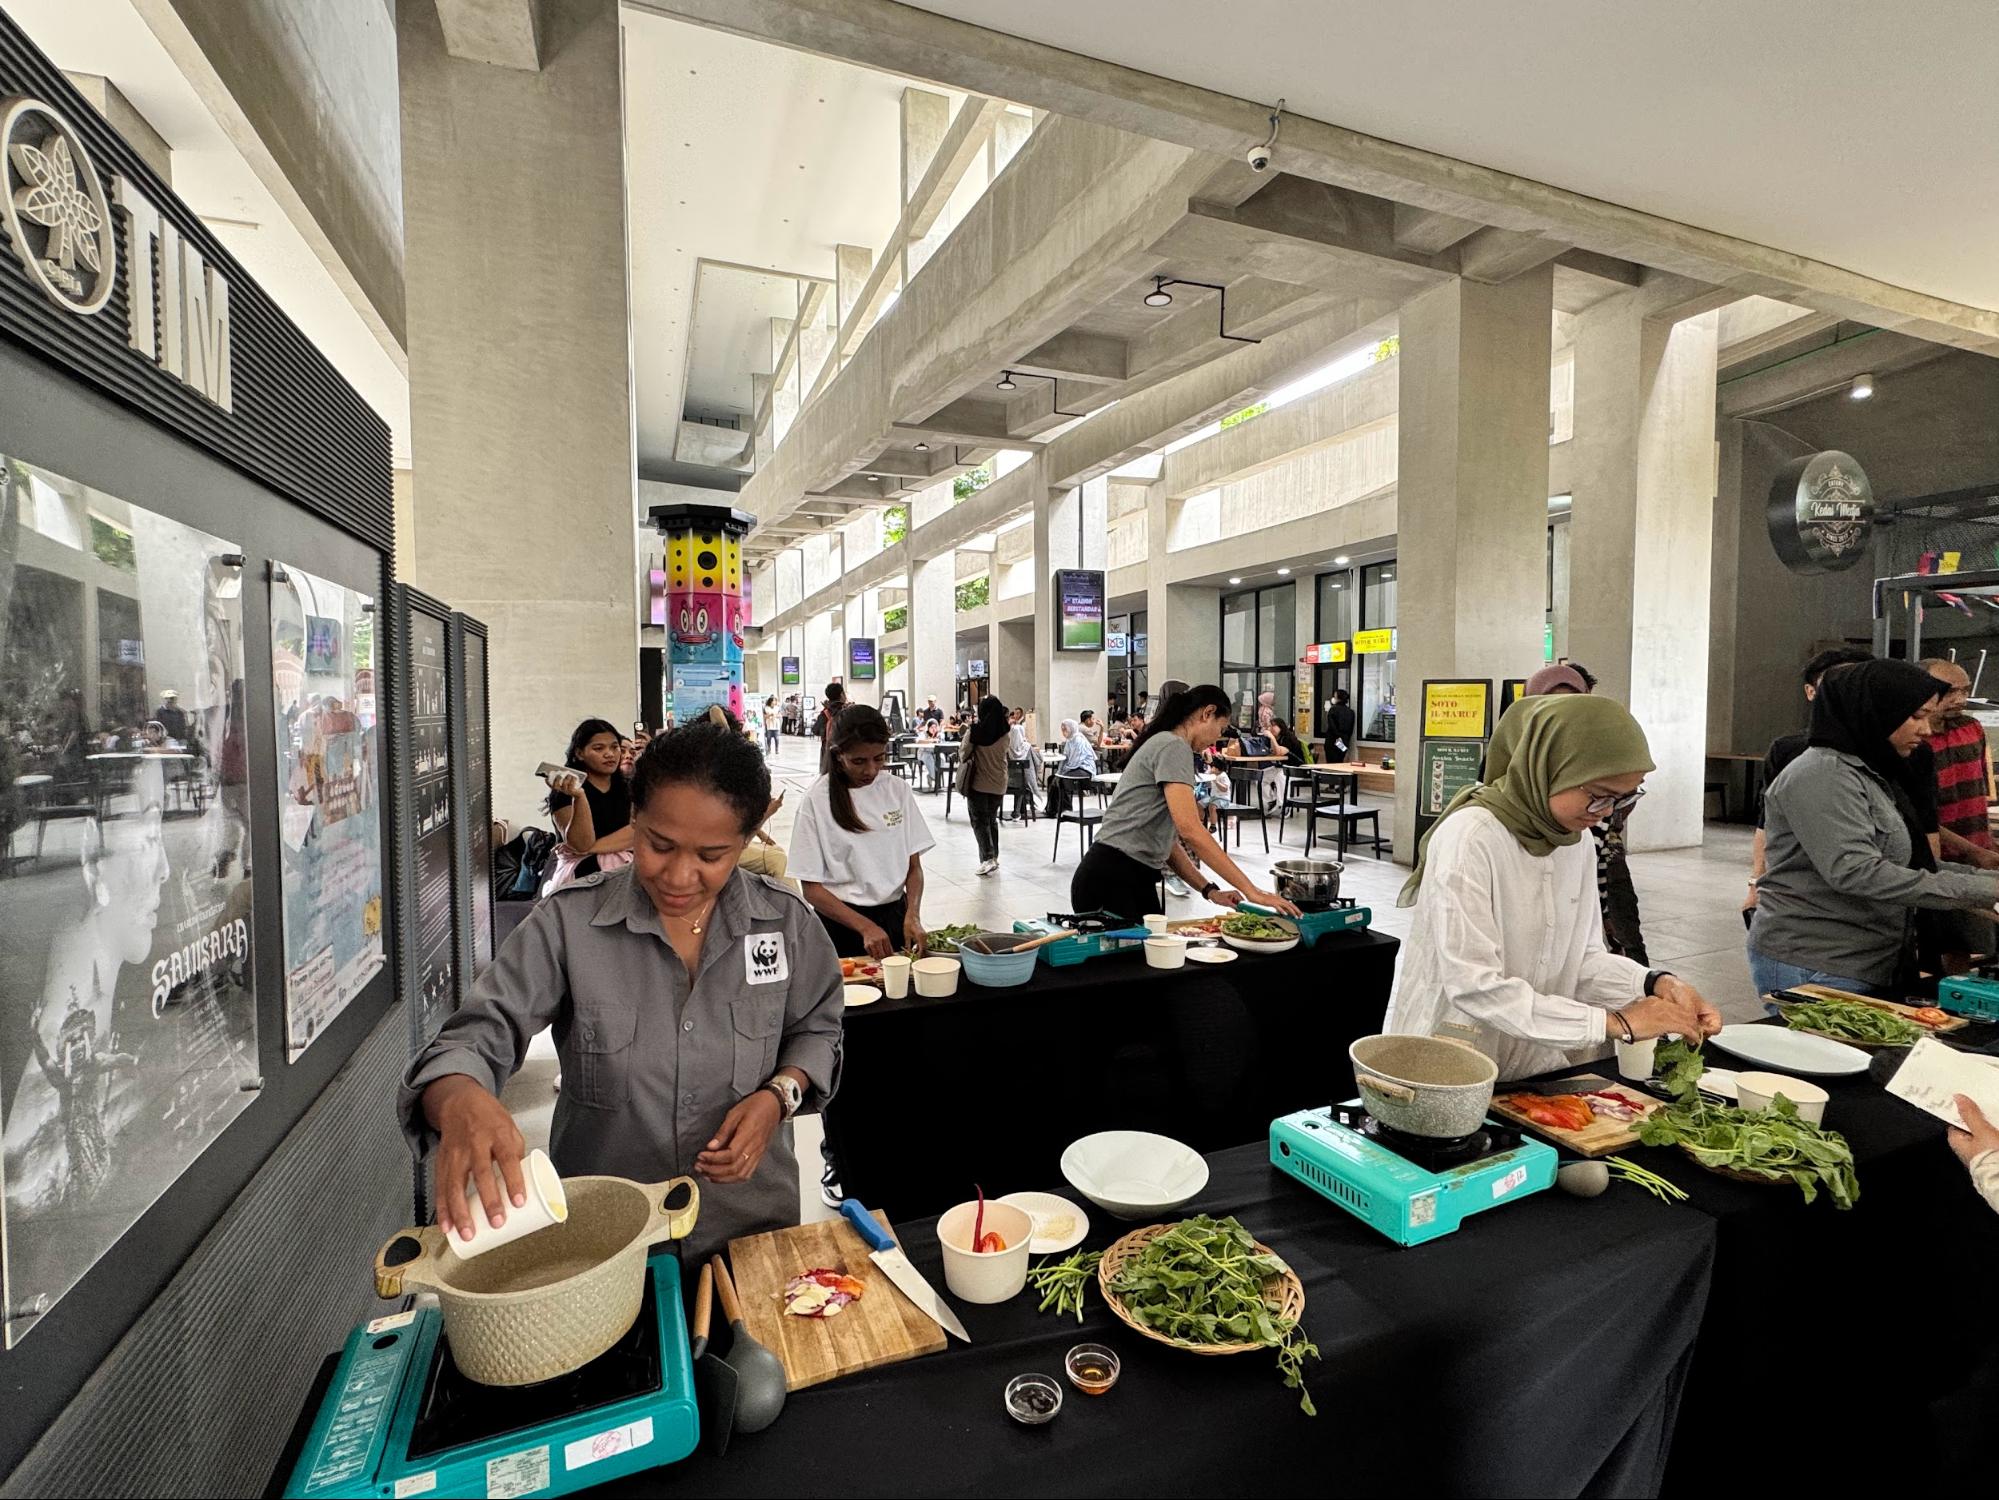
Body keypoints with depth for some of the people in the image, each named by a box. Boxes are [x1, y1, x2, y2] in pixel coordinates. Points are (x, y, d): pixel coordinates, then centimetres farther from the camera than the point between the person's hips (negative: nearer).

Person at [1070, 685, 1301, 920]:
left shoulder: (1160, 745, 18)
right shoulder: (1173, 746, -11)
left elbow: (1165, 840, 15)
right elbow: (1189, 828, -23)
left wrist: (1209, 890, 6)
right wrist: (1251, 890, -22)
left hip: (1136, 881, 10)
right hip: (1113, 881, -10)